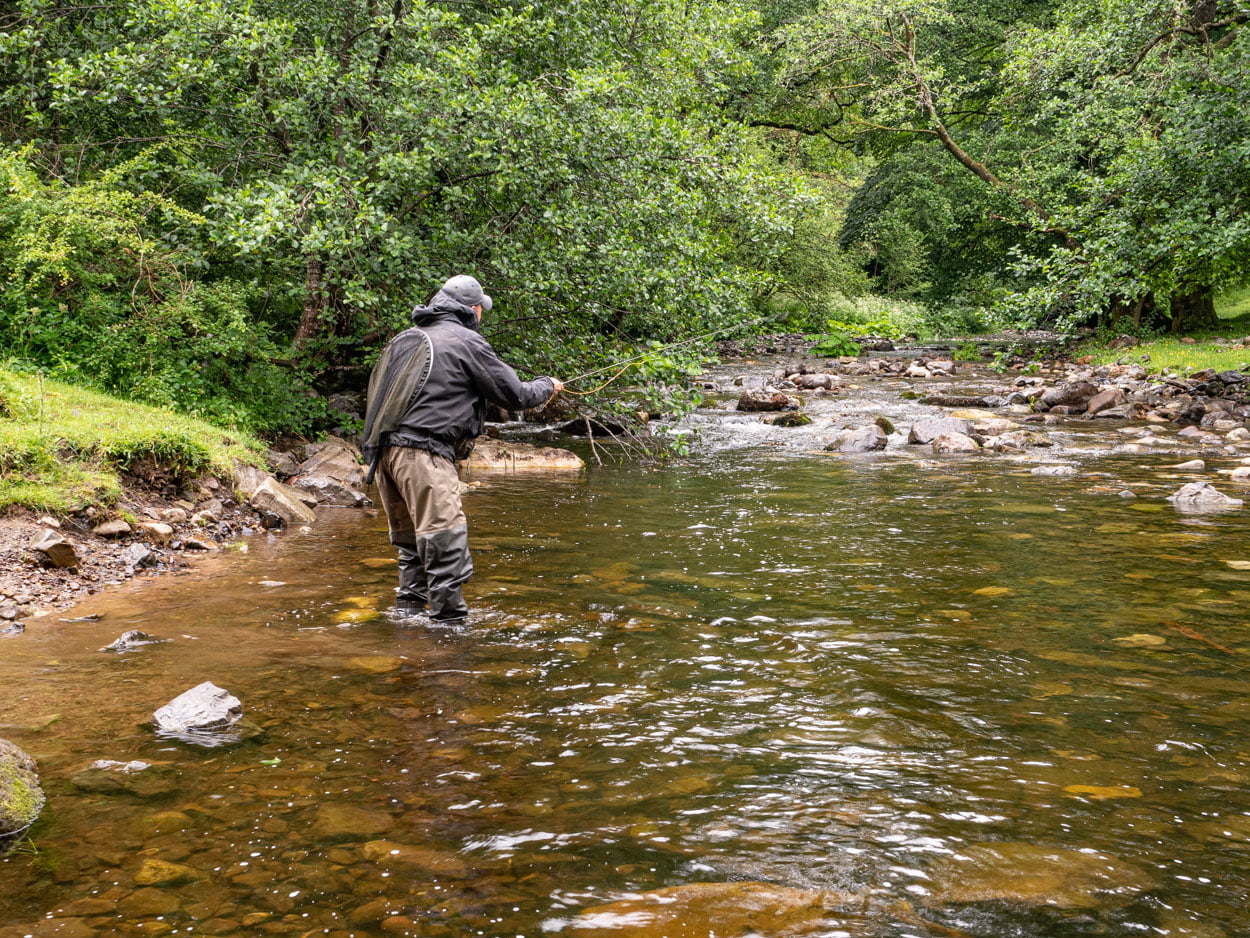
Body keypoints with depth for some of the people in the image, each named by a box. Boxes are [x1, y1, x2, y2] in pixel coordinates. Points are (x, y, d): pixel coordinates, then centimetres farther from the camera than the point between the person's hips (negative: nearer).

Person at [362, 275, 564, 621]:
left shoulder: (404, 339, 22)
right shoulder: (467, 341, 0)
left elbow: (377, 394, 27)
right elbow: (515, 395, 3)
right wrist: (548, 386, 21)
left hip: (383, 450, 9)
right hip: (423, 452, -9)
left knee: (412, 543, 17)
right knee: (446, 542, -10)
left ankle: (409, 611, 23)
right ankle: (449, 618, -11)